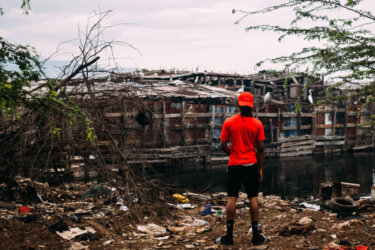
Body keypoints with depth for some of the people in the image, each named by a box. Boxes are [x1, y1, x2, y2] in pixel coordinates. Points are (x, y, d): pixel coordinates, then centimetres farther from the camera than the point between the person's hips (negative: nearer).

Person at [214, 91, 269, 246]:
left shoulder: (229, 122, -3)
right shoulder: (257, 124, -2)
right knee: (253, 199, 5)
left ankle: (229, 236, 7)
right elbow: (261, 148, -1)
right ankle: (256, 236, 9)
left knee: (232, 199, 3)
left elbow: (223, 145, -3)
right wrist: (260, 169, 7)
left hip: (234, 165, 0)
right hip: (251, 165, 0)